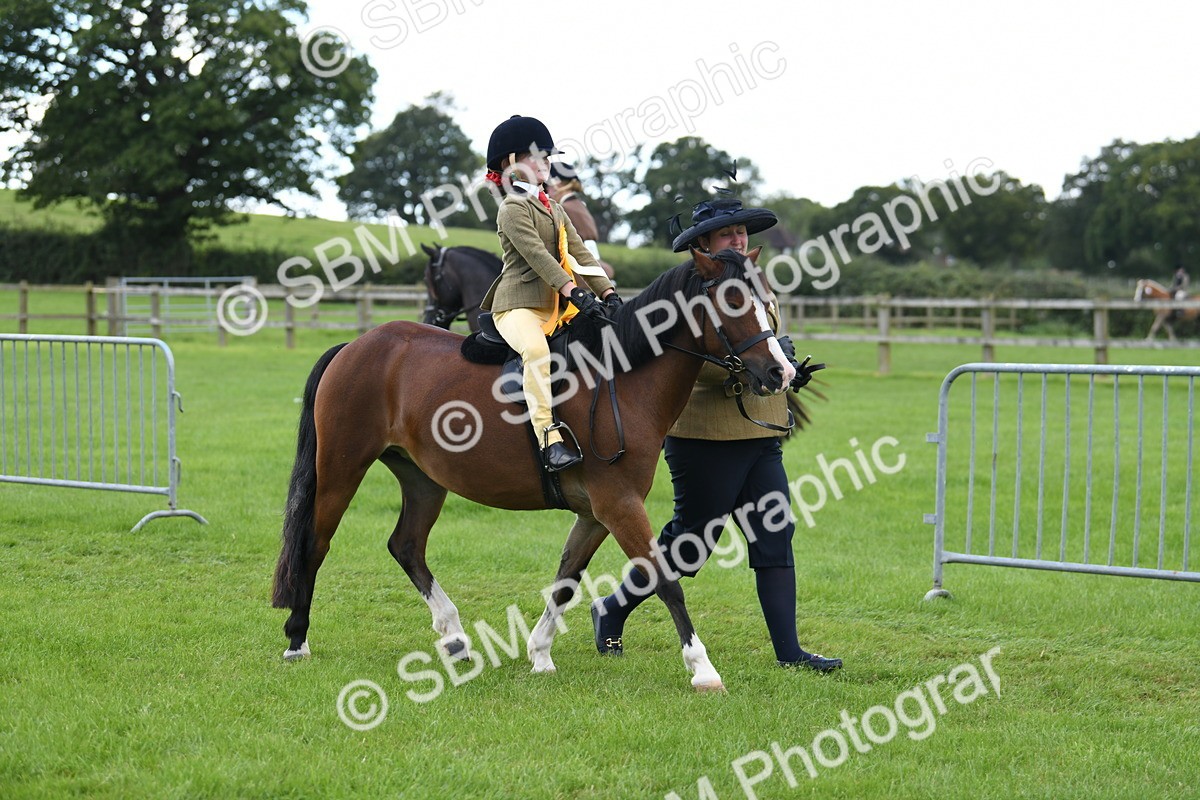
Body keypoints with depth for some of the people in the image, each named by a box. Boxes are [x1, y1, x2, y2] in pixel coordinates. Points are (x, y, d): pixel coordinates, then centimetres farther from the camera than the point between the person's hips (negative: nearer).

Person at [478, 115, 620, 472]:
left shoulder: (554, 210, 23)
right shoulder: (513, 209, -4)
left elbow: (579, 254, 14)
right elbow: (537, 254, -18)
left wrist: (608, 293, 0)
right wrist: (573, 290, -29)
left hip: (555, 308, 9)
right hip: (518, 306, -9)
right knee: (536, 350, -37)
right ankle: (549, 439, -42)